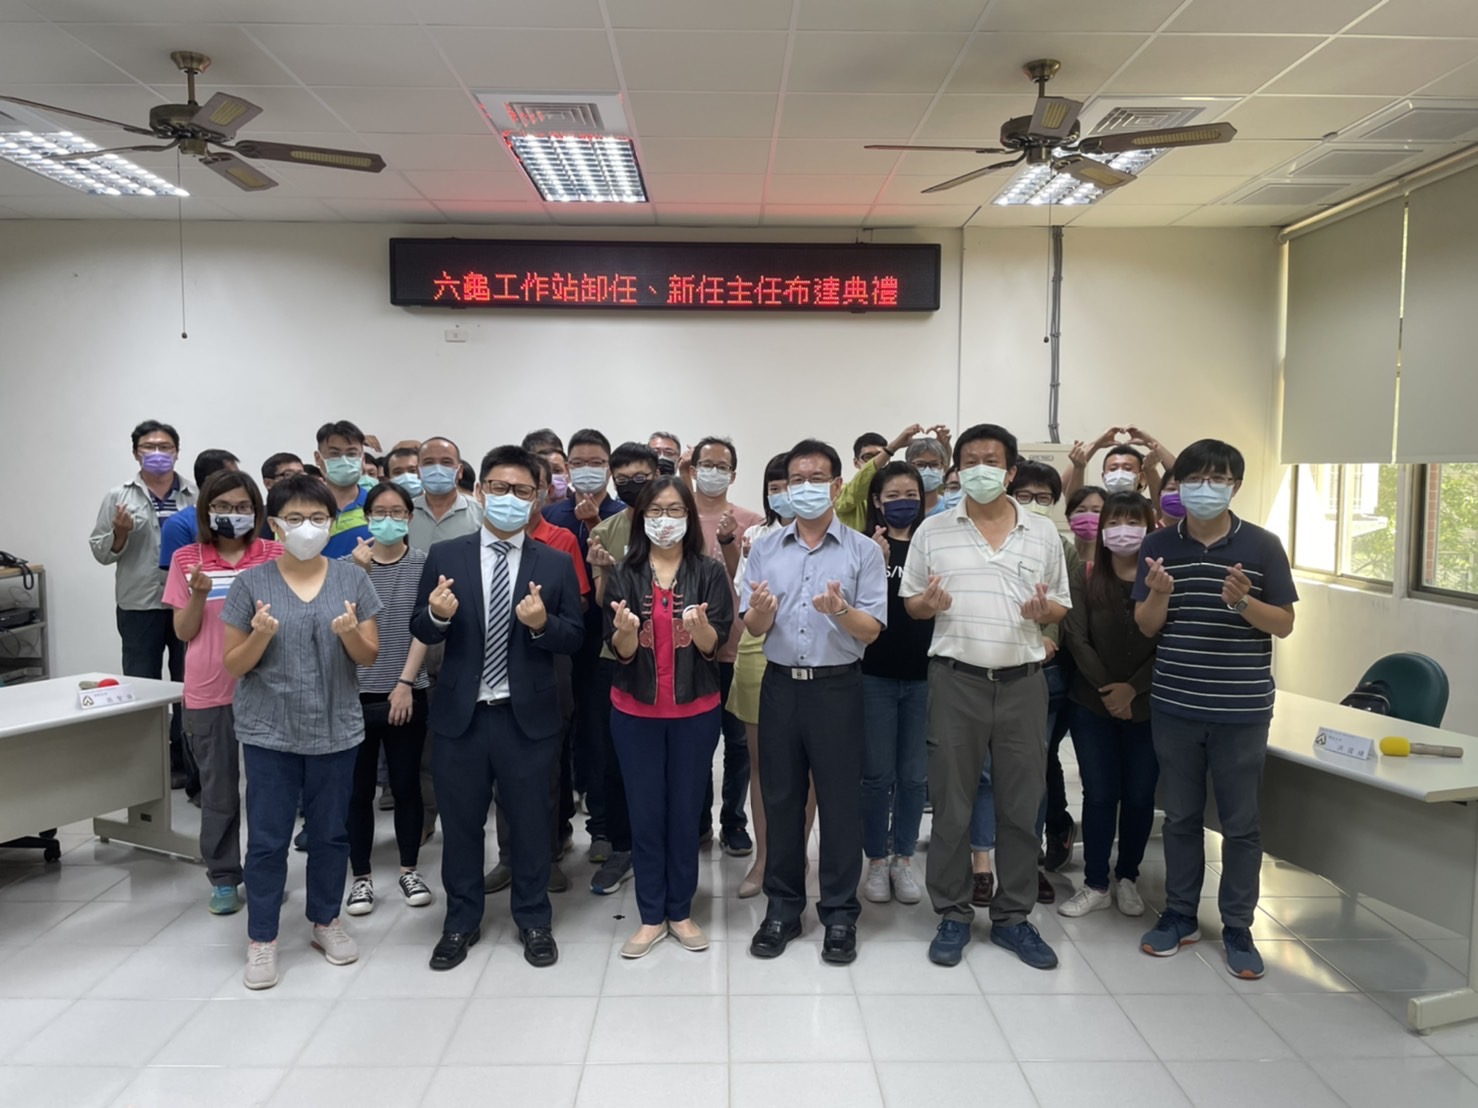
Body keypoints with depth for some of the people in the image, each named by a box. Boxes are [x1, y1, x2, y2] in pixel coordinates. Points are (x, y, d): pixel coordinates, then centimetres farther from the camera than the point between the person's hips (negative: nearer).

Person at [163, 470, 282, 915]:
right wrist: (199, 593, -14)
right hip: (209, 691, 1)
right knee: (218, 788, 10)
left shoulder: (275, 555, 0)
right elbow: (184, 632, 2)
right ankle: (223, 877, 23)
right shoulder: (187, 559, 1)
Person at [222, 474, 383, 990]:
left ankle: (326, 921, 32)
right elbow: (233, 665, -1)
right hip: (269, 732, -1)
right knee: (267, 838, 5)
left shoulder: (352, 579, -1)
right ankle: (261, 939, 21)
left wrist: (350, 632, -19)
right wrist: (261, 635, -20)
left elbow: (370, 656, 2)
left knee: (331, 832, 13)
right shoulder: (251, 583, -4)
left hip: (335, 729, 2)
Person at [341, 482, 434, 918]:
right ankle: (361, 877, 17)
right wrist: (360, 572, -21)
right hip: (357, 692, 1)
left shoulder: (423, 564, -1)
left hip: (408, 692, -1)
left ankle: (409, 869, 22)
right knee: (359, 788, 5)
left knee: (406, 783, 8)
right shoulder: (349, 564, 2)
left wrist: (405, 682, -10)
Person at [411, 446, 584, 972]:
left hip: (528, 716, 0)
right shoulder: (444, 556, 1)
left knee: (530, 822, 11)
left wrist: (543, 624, -21)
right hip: (459, 714, 1)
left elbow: (575, 637, -1)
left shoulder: (556, 564, 0)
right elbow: (422, 632, 2)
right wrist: (438, 614, -20)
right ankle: (461, 921, 32)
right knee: (460, 823, 13)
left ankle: (534, 920, 31)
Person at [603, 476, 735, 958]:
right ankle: (651, 917, 21)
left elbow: (714, 646, -9)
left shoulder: (709, 572, -2)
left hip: (695, 711, 0)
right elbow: (620, 650, -6)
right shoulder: (624, 574, -1)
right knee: (645, 814, 7)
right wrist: (626, 629, -28)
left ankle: (680, 912, 25)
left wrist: (699, 625, -31)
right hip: (635, 711, 1)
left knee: (685, 813, 9)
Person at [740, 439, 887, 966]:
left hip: (837, 687, -2)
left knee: (840, 800, 4)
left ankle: (840, 913, 19)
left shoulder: (863, 550, -2)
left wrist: (841, 610, -27)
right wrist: (761, 610, -19)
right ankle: (783, 906, 25)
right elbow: (754, 628, 4)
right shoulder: (766, 549, 6)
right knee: (781, 798, 10)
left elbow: (871, 630, -7)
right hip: (780, 685, 3)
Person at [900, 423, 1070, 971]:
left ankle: (1012, 916, 24)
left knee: (1021, 804, 8)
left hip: (1023, 680, 2)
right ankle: (953, 915, 21)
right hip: (956, 679, -1)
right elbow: (909, 602, 7)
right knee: (951, 804, 5)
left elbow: (1061, 607, 12)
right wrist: (928, 603, -15)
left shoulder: (1043, 533, 7)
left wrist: (1044, 609, -10)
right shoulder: (933, 531, 3)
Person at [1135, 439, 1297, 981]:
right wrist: (1160, 595, -18)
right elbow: (1146, 626, 2)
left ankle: (1238, 928, 22)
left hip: (1243, 708, -2)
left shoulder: (1262, 546, -3)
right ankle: (1180, 915, 28)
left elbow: (1284, 625, -1)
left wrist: (1244, 601, -20)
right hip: (1174, 705, 2)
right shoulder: (1159, 545, 1)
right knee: (1181, 816, 14)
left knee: (1240, 823, 7)